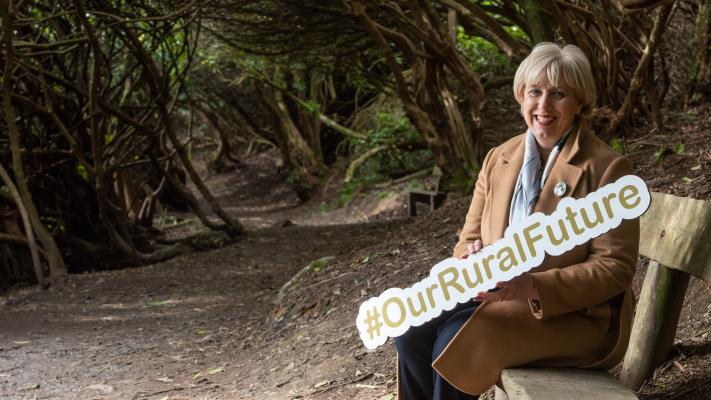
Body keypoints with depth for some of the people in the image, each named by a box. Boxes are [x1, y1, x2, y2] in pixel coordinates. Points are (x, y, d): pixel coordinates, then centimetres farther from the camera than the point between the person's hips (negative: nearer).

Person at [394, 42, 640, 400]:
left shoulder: (607, 169, -10)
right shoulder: (498, 159, 8)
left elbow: (614, 268, -13)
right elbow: (470, 236, 11)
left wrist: (532, 286, -26)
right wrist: (473, 259, -15)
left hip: (574, 314, -6)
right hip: (496, 294, 6)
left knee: (455, 342, -26)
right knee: (413, 333, -18)